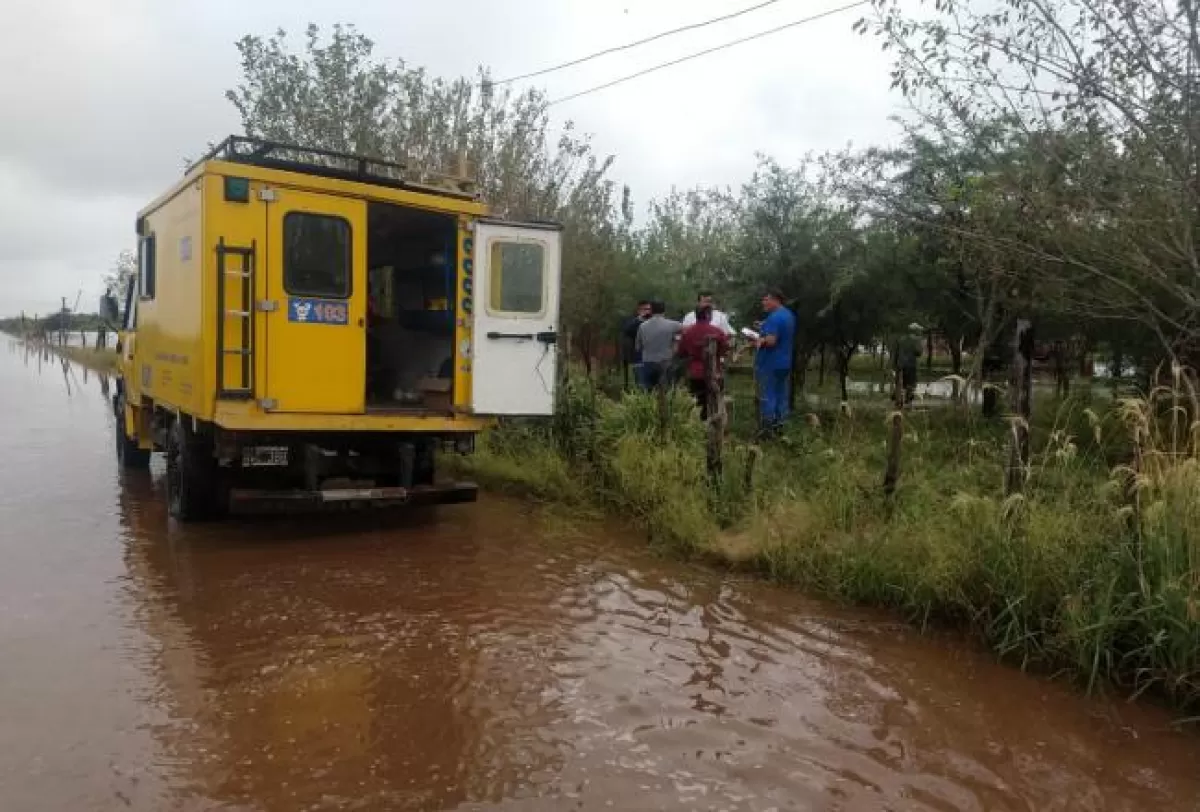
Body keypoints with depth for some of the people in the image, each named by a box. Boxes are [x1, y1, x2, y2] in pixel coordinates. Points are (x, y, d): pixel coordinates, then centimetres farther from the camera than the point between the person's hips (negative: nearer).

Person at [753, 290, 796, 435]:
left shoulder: (774, 317, -19)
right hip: (785, 362, 9)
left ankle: (768, 428, -1)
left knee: (767, 396, -3)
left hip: (770, 364, -9)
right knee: (781, 395, 11)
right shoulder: (789, 315, 12)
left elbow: (771, 341, -27)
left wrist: (759, 339, -9)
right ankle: (779, 425, 16)